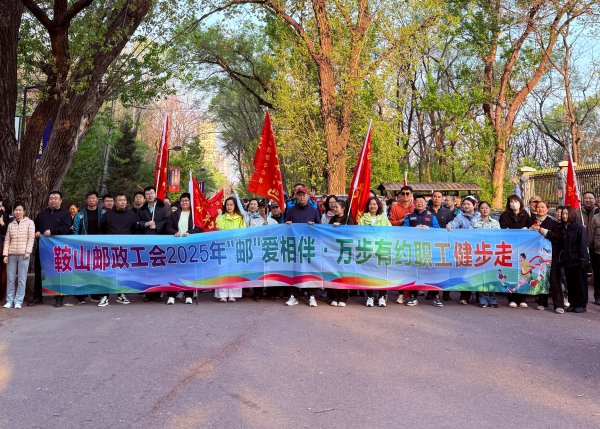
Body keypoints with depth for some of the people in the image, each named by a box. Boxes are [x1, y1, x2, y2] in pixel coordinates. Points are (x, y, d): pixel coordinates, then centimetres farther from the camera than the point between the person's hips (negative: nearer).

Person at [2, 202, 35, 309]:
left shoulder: (29, 222, 4)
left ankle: (18, 301, 4)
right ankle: (9, 301, 11)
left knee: (21, 279, -1)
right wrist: (5, 254, 1)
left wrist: (27, 252, -9)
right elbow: (7, 240, 11)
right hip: (11, 255, 3)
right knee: (10, 279, 5)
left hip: (23, 254, -3)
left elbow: (31, 238, -1)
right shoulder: (10, 225, 13)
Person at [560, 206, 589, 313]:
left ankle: (582, 305, 9)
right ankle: (573, 303, 18)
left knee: (580, 283, 3)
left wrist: (582, 260, -15)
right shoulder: (562, 228, 10)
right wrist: (561, 258, 7)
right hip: (567, 261, 6)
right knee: (570, 283, 9)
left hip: (577, 260, -6)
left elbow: (583, 244, -10)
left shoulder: (579, 227, -8)